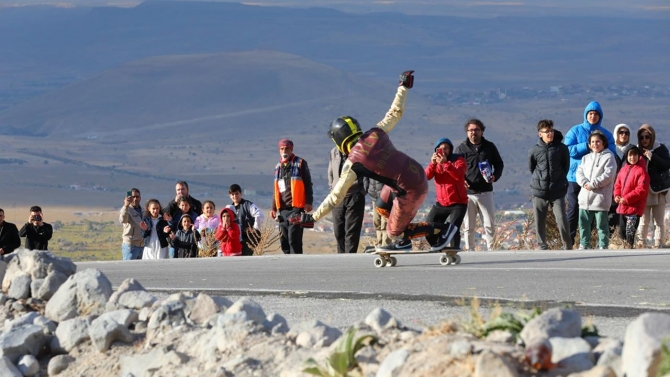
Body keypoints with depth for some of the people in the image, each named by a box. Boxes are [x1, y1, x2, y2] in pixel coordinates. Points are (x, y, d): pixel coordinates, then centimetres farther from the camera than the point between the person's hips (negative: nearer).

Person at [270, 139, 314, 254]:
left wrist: (308, 202, -14)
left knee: (294, 239, -14)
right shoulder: (278, 167, 18)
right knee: (284, 241, 4)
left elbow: (308, 184, -4)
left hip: (296, 207, -6)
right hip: (283, 209, 6)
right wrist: (274, 207, 21)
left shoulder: (300, 163, 0)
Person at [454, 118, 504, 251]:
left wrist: (495, 176, -5)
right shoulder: (461, 149, 4)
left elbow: (499, 164, 16)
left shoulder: (489, 147, 8)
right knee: (468, 227, 2)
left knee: (490, 225, 0)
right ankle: (470, 251, 8)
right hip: (468, 193, -1)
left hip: (486, 192, 1)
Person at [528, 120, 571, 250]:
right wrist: (539, 180, 8)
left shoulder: (561, 148, -1)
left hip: (558, 192, -1)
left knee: (562, 220, -8)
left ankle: (568, 247, 4)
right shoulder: (534, 151, 0)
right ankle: (542, 247, 16)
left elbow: (566, 166, 9)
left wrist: (560, 180, 7)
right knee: (539, 222, 5)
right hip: (539, 192, 1)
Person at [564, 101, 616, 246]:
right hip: (576, 176, -2)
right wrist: (586, 147, -17)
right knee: (574, 208, -3)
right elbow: (567, 149, -8)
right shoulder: (575, 131, 3)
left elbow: (612, 153, -1)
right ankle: (569, 241, 1)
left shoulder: (606, 134, 7)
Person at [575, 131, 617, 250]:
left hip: (601, 198, -6)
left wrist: (592, 184, -15)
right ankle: (583, 245, 17)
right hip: (585, 197, 6)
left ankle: (603, 246, 3)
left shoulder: (609, 157, -2)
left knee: (601, 224, -2)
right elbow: (579, 172, 9)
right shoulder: (586, 158, 18)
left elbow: (608, 175, -12)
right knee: (584, 223, 9)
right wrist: (584, 183, -11)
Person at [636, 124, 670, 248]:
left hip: (658, 190, -1)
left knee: (659, 221, 0)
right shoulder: (637, 150, 7)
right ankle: (641, 244, 6)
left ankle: (659, 245, 3)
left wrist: (651, 156, -20)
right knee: (644, 221, 1)